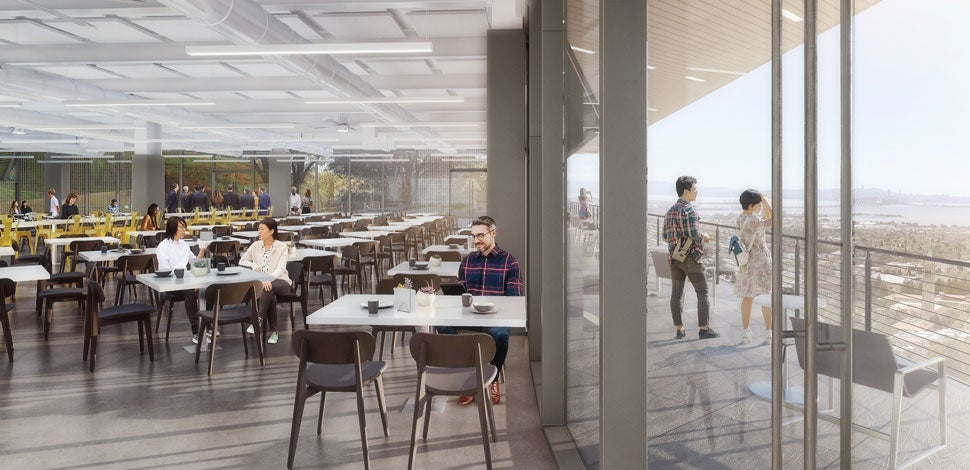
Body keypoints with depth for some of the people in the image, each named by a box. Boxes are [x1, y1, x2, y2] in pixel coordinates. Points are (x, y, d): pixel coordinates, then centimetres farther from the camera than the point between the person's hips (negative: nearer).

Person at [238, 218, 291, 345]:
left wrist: (269, 280, -35)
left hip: (280, 281, -2)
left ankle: (259, 319, -35)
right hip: (262, 281, 2)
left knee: (269, 288, -39)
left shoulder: (281, 246, -4)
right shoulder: (256, 246, 8)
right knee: (270, 296, -34)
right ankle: (273, 331, -29)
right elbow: (242, 261, 17)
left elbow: (281, 268, -16)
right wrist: (254, 265, -5)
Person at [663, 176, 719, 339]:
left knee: (676, 293, 7)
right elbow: (695, 235, -19)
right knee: (702, 292, 2)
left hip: (674, 257, 7)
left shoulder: (670, 211, 11)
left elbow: (665, 236, 13)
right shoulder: (689, 210, -14)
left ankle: (679, 329, 11)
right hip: (690, 257, -7)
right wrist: (704, 236, 1)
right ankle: (704, 329, 4)